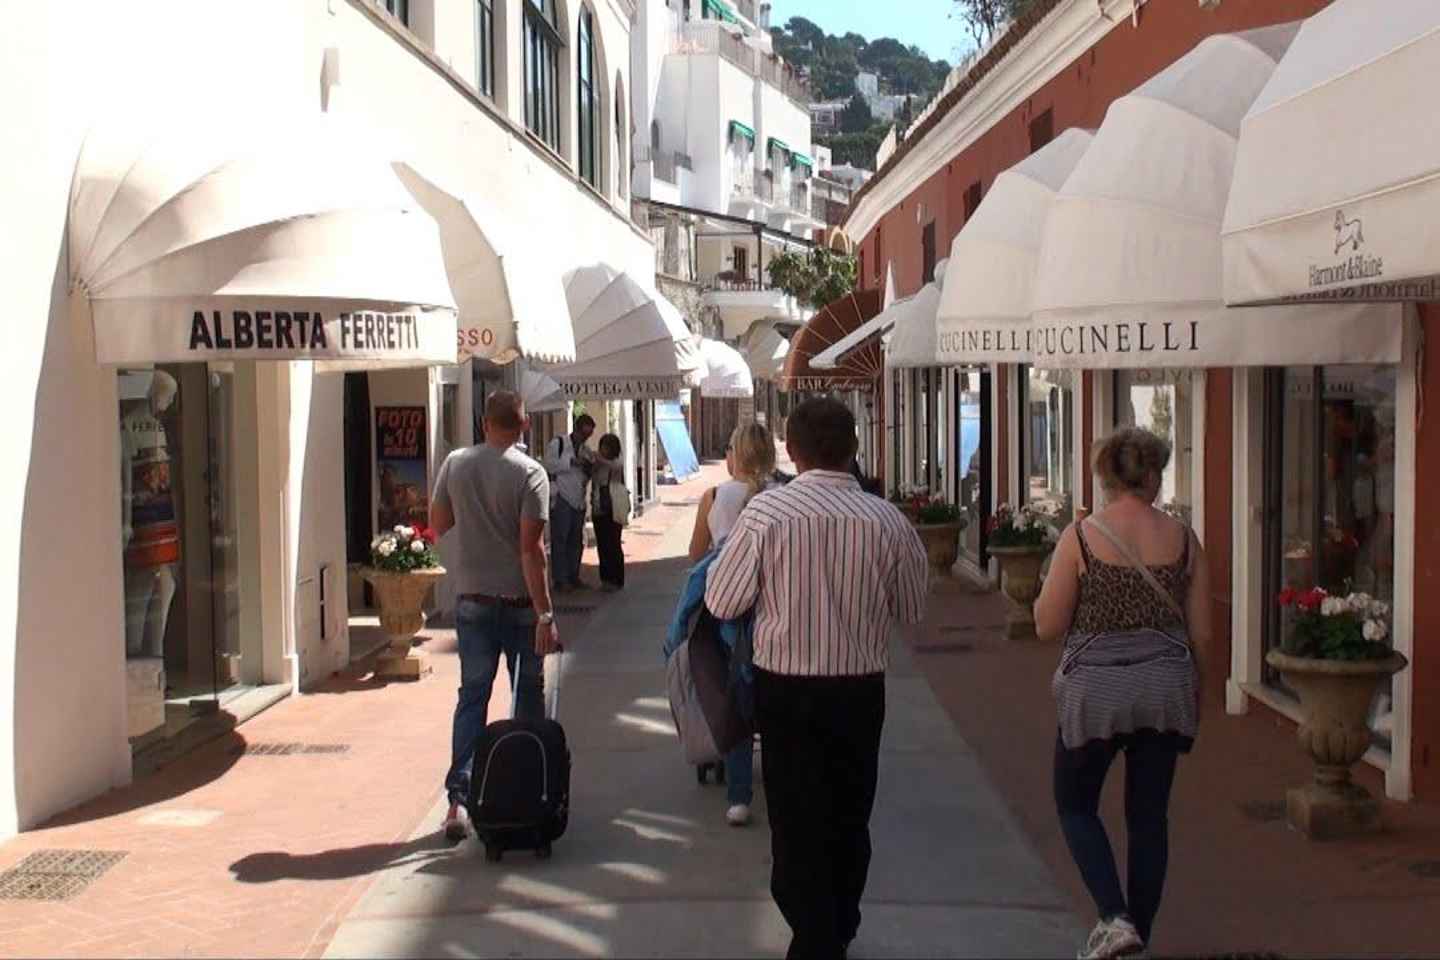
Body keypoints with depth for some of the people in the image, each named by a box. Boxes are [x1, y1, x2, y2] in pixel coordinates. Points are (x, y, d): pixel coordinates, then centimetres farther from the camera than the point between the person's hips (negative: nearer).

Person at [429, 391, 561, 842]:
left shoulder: (455, 464, 0)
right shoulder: (530, 473, -12)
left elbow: (438, 524, 10)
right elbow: (531, 547, -17)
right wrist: (545, 614, -16)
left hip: (472, 598, 3)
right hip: (520, 601, -3)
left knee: (472, 695, 8)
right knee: (529, 694, 12)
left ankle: (458, 798, -1)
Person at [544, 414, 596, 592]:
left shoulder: (586, 450, 17)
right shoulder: (557, 444, -3)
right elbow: (549, 465, -15)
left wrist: (589, 467, -1)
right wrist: (572, 461, -18)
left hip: (578, 500, 7)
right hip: (561, 499, -7)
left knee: (576, 541, 11)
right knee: (560, 540, -5)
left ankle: (573, 577, 19)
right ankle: (560, 580, -3)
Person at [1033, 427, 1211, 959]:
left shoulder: (1081, 536, -9)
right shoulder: (1182, 538, 0)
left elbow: (1047, 626, -7)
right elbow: (1201, 632, 5)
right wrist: (1195, 695, 19)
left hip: (1096, 691, -3)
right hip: (1166, 691, 3)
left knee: (1076, 804, 14)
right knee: (1149, 814, 14)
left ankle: (1114, 917, -3)